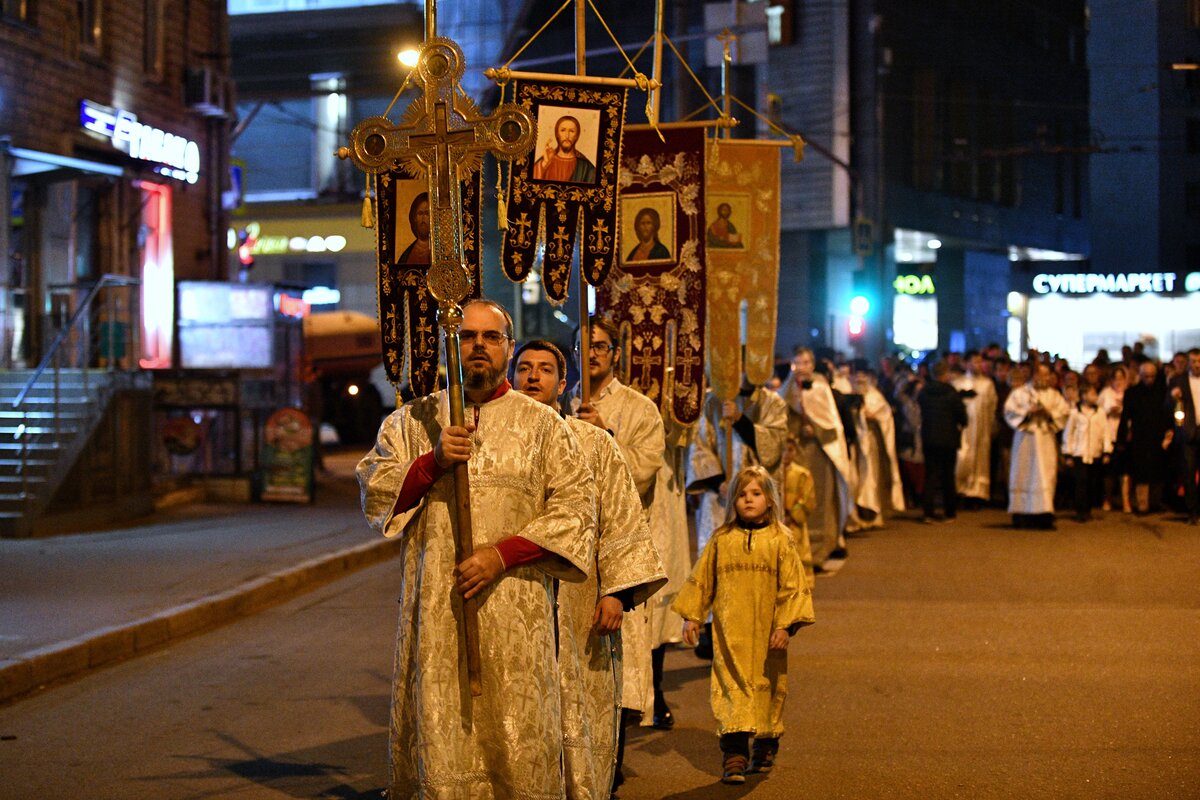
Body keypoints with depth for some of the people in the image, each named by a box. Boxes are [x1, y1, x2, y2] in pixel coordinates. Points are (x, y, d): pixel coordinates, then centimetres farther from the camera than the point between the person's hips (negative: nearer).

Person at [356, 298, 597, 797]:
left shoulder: (542, 424, 7)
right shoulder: (413, 420, 11)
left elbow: (576, 504, -1)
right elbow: (375, 496, 6)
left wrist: (503, 554, -11)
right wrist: (433, 461, -10)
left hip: (514, 608, -1)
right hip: (434, 607, 1)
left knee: (514, 735, -1)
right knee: (437, 736, 1)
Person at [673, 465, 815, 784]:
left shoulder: (780, 541, 1)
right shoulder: (721, 540, 5)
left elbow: (793, 587, 1)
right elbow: (701, 580, 12)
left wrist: (786, 625, -6)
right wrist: (692, 616, 9)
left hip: (767, 635, 0)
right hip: (729, 635, 0)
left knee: (768, 688, 10)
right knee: (731, 688, -8)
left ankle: (766, 748, 29)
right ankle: (734, 757, -10)